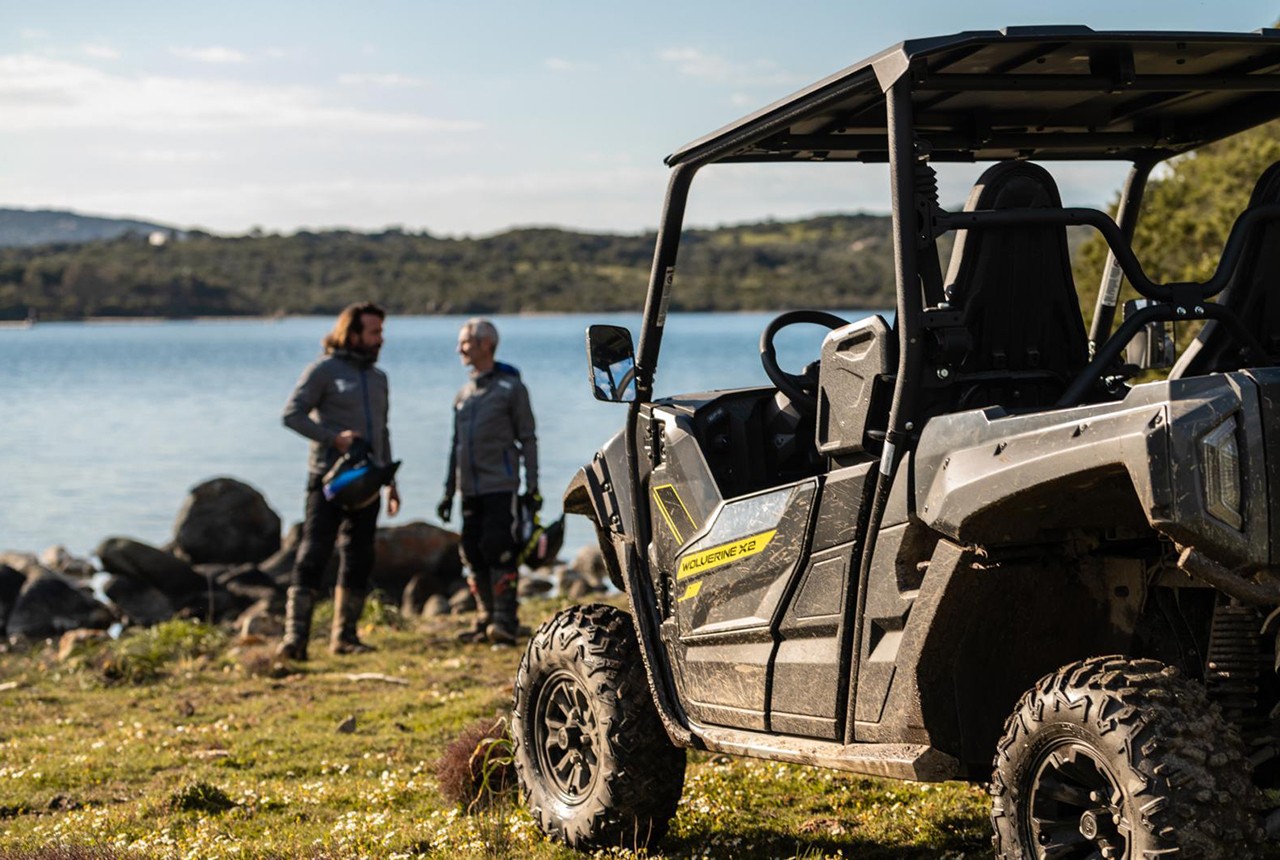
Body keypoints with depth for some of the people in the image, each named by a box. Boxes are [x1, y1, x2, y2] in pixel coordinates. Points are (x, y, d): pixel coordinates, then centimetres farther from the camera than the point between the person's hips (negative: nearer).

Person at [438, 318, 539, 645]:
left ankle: (505, 621, -12)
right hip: (471, 489, 6)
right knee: (474, 554, 5)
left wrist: (532, 488, -8)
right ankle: (485, 621, 11)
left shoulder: (511, 388, -1)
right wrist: (449, 491, 18)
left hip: (501, 486, -6)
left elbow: (527, 439, -2)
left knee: (498, 549, -13)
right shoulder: (463, 394, 16)